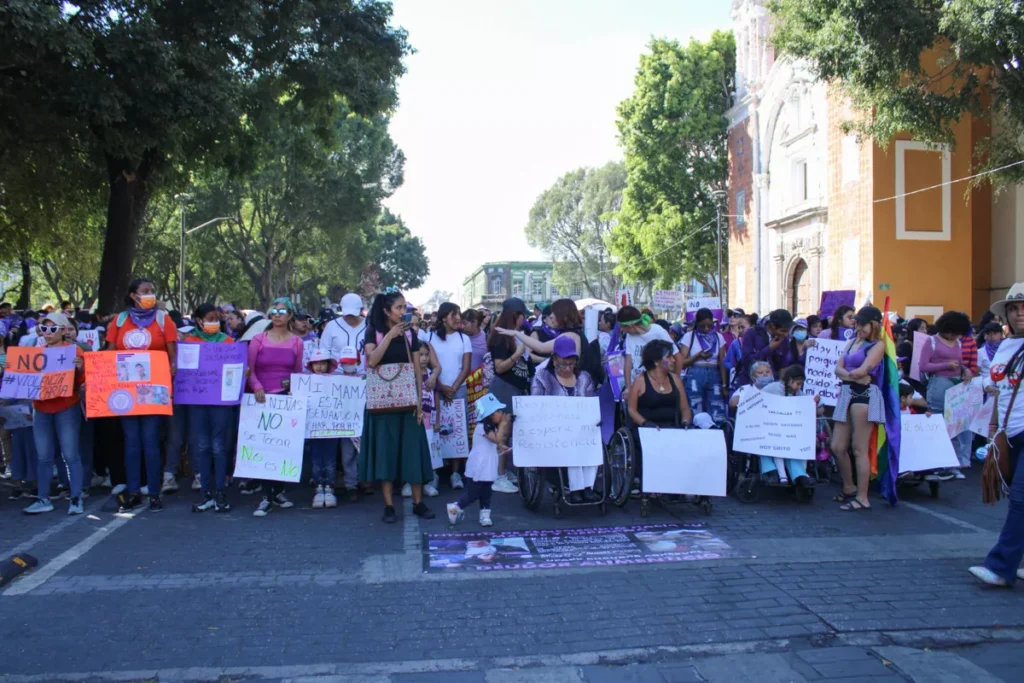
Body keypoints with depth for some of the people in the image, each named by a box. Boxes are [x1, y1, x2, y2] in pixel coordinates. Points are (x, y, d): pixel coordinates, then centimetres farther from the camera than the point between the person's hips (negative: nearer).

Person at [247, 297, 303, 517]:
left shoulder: (296, 342, 8)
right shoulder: (258, 339, 4)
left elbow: (298, 372, 11)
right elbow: (250, 369, 1)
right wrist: (257, 387, -15)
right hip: (263, 398, -1)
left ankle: (278, 490, 17)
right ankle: (267, 497, -1)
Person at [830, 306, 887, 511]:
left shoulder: (878, 345, -1)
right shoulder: (852, 342, 19)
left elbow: (862, 371, -14)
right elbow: (838, 369, 8)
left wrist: (847, 373, 4)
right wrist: (852, 375, -10)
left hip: (865, 395, -7)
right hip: (847, 394, 7)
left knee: (859, 450, -4)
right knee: (837, 447, 8)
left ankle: (862, 498, 3)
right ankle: (849, 488, 26)